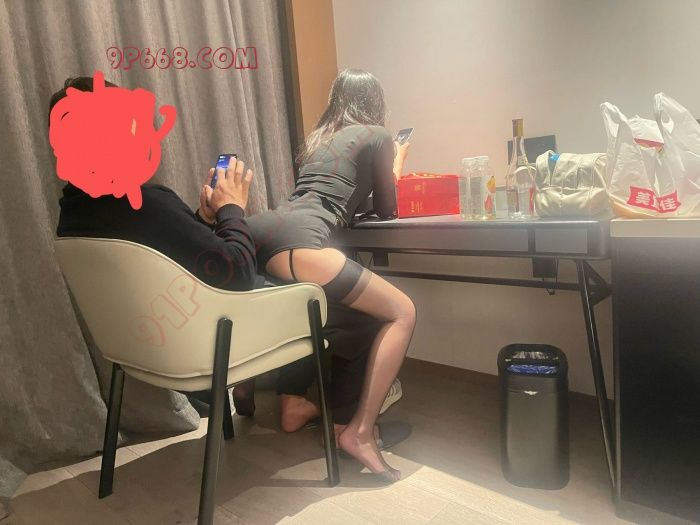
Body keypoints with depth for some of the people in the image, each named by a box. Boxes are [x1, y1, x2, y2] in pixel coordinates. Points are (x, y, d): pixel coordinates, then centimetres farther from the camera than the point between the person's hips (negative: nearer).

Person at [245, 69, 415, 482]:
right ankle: (360, 432, -7)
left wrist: (384, 170, 48)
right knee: (403, 313, 0)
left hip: (259, 233, 9)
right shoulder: (377, 135, 14)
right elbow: (386, 212, 20)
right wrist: (396, 167, 37)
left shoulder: (318, 136, 33)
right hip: (296, 241, -9)